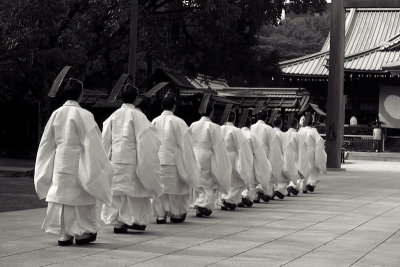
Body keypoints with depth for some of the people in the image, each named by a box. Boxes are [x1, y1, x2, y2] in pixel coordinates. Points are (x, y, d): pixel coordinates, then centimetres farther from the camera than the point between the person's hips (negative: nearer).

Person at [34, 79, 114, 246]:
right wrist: (102, 167, -4)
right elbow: (92, 143, -13)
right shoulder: (84, 115, -12)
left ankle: (64, 234, 10)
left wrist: (46, 169, 21)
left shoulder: (56, 114, 4)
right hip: (78, 164, -4)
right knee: (81, 200, 7)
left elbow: (46, 143, 11)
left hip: (59, 164, 4)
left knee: (61, 198, 8)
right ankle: (82, 233, 14)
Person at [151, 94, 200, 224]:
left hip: (156, 161, 3)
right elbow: (184, 143, -6)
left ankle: (160, 214, 7)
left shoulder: (154, 122, 3)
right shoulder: (178, 122, -8)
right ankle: (176, 213, 18)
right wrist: (187, 164, 2)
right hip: (172, 160, -3)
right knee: (175, 188, 9)